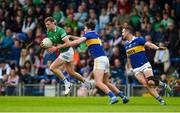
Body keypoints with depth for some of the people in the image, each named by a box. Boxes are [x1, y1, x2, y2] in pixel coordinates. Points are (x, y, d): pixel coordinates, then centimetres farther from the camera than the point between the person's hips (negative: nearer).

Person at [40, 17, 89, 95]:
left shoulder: (60, 31, -22)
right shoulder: (49, 33, 4)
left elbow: (67, 43, -26)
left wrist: (56, 48, -28)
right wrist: (44, 46, -5)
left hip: (67, 51, -9)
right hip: (63, 53, 9)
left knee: (52, 67, -15)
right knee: (71, 73, 16)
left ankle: (66, 83, -7)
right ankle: (86, 83, 32)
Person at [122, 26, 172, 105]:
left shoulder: (138, 40, -6)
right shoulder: (126, 45, 12)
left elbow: (149, 44, -18)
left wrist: (157, 48, -36)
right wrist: (130, 67, 22)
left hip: (145, 65, -5)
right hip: (136, 69, 5)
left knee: (151, 82, -23)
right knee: (146, 85, -12)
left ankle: (164, 85, 8)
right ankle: (161, 100, -8)